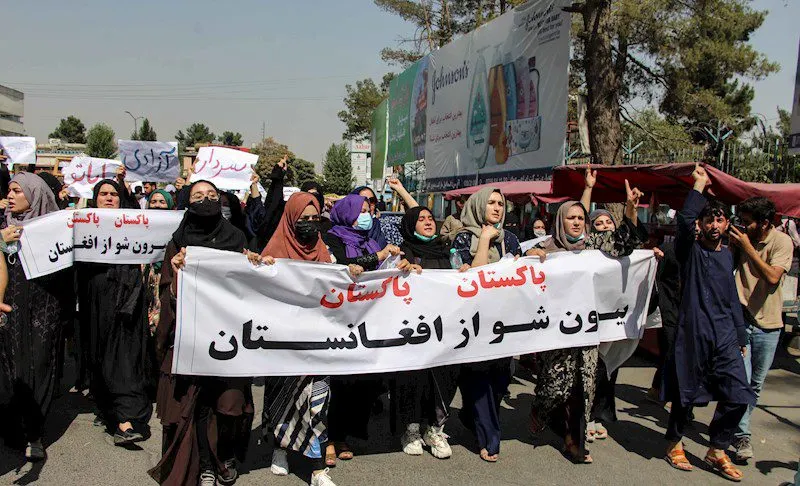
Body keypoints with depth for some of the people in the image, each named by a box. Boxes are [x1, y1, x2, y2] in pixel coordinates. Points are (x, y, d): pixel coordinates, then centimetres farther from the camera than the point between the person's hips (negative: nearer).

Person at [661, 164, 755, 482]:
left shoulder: (727, 256, 17)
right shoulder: (690, 250, -1)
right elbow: (684, 220, -22)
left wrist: (741, 336, 21)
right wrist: (699, 185, -14)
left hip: (725, 336, 5)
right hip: (693, 333, -5)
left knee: (738, 396, -2)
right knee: (687, 394, 4)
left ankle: (717, 451, 16)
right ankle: (674, 443, 25)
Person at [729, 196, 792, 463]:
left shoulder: (782, 241, -8)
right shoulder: (740, 239, -2)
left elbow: (773, 276, -21)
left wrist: (748, 247, -22)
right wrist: (733, 246, -13)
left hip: (767, 323, 0)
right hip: (740, 318, 0)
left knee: (756, 384, 12)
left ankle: (738, 425, 31)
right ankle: (742, 436, -4)